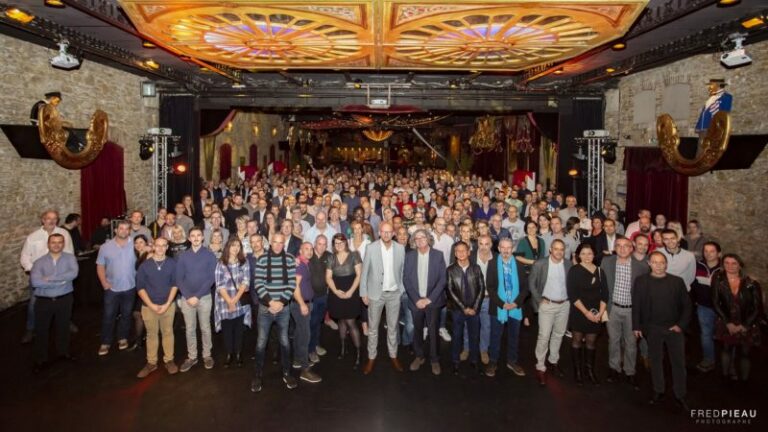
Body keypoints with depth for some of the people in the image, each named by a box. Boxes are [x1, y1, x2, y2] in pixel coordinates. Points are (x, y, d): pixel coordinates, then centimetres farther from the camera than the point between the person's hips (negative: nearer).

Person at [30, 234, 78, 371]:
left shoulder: (70, 258, -3)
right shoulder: (39, 262, -5)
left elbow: (73, 273, -23)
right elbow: (35, 282, -21)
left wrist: (50, 278, -22)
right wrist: (61, 281, -22)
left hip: (64, 299, 1)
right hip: (43, 301, 0)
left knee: (63, 327, 16)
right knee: (41, 330, 8)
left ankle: (63, 351, 37)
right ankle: (41, 359, 23)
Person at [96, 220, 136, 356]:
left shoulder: (135, 246, -4)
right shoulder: (106, 247, -2)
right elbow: (100, 266, 1)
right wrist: (104, 283, -7)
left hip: (130, 288, 0)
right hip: (112, 288, 0)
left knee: (126, 315, 14)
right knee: (108, 316, 4)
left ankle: (123, 338, 29)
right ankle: (105, 343, 16)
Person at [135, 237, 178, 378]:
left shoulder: (172, 263, -2)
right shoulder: (145, 265, -3)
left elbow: (175, 284, -1)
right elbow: (140, 287, -4)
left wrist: (167, 304, -9)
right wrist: (151, 305, -12)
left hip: (168, 305, 0)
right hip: (149, 306, 0)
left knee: (168, 332, 9)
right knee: (151, 334, 11)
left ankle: (169, 360, 21)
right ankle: (151, 363, 21)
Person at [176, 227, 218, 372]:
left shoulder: (210, 255, -3)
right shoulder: (183, 256, 3)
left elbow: (211, 278, -8)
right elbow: (178, 279, 0)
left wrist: (197, 296, -14)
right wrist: (188, 296, -11)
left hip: (204, 297, -1)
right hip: (187, 298, 2)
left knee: (205, 328, 8)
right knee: (190, 329, 9)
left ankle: (207, 355, 20)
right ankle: (192, 357, 20)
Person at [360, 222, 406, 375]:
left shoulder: (400, 248, -3)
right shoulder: (371, 248, -9)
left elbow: (402, 271, 5)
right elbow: (364, 272, -5)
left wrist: (402, 290, 3)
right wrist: (364, 293, -5)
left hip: (394, 294, 2)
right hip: (376, 293, -1)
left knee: (393, 327, 13)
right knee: (373, 327, 9)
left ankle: (393, 356, 28)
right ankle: (371, 358, 22)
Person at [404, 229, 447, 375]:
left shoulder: (438, 255, -3)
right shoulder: (409, 256, 2)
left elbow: (442, 279, -6)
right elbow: (406, 280, 0)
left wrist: (429, 299, -11)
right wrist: (416, 299, -9)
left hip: (433, 301, -2)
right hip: (416, 301, 2)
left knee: (433, 331, 2)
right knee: (417, 330, 11)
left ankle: (434, 360, 16)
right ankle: (419, 356, 27)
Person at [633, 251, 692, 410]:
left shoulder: (677, 281, -3)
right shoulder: (641, 281, -3)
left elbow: (686, 305, 1)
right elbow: (636, 305, 0)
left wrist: (681, 325, -7)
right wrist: (636, 326, -2)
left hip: (674, 328, 0)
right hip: (652, 328, 0)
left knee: (678, 361, 5)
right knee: (655, 360, 11)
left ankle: (680, 395, 19)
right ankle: (658, 392, 24)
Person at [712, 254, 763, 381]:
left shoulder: (751, 284, -10)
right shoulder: (718, 280, -8)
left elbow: (758, 307, -6)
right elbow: (716, 304, -6)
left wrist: (744, 325, -9)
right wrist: (728, 323, -9)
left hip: (747, 326, -1)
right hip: (727, 325, 1)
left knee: (744, 353, 6)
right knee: (727, 349, 12)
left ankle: (744, 381, 21)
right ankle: (728, 376, 27)